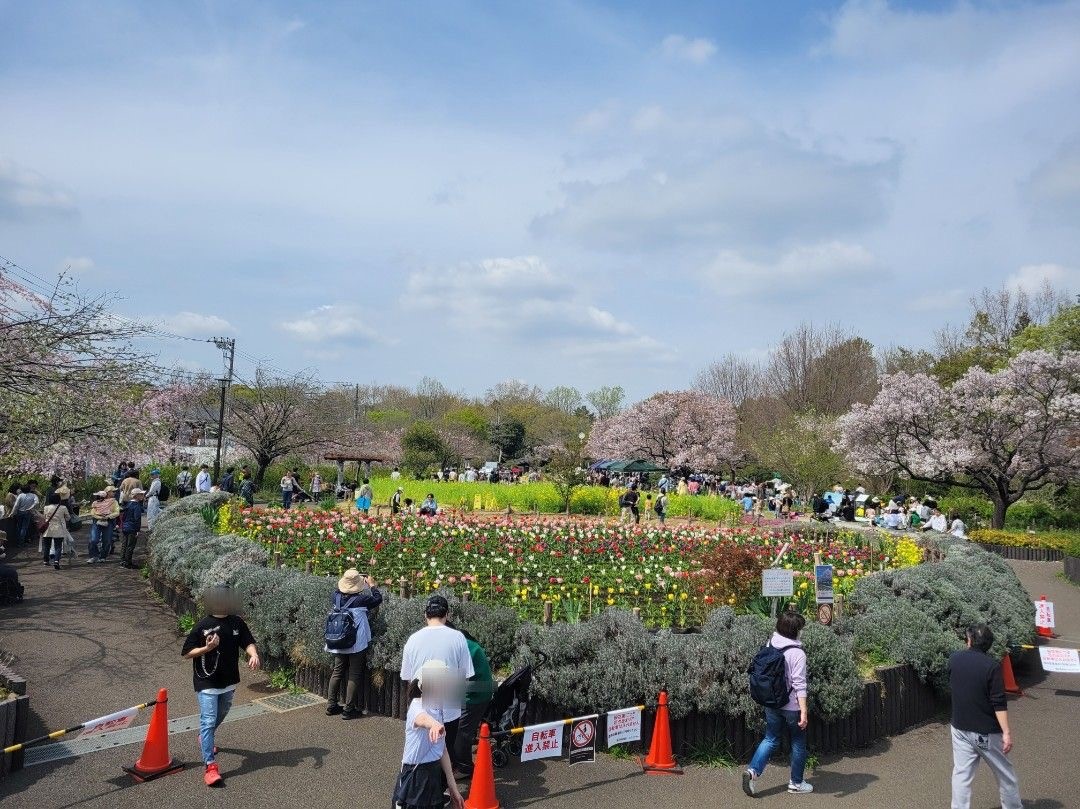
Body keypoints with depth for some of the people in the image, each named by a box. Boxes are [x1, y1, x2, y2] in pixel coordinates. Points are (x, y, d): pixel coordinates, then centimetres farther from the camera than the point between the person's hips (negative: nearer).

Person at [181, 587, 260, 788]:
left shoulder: (237, 622, -4)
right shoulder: (203, 626, -15)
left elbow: (248, 642, 1)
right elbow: (186, 654, -10)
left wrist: (253, 654, -20)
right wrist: (207, 648, -25)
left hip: (229, 681, 5)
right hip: (207, 682, -5)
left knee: (220, 715, 25)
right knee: (208, 721, -10)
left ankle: (204, 738, 54)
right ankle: (210, 766, -9)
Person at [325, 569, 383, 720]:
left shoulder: (337, 597, -4)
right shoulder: (361, 599, -16)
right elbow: (378, 599, 0)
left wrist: (346, 580, 22)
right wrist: (372, 585, 12)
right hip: (357, 644, -5)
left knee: (337, 672, 16)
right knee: (354, 676, 3)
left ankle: (331, 705, 22)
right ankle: (348, 709, 6)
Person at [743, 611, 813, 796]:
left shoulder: (770, 645, -2)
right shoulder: (797, 653, -19)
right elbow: (799, 685, -21)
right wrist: (804, 711, -18)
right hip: (792, 706, -5)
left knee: (770, 739, 16)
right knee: (798, 744, 14)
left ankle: (753, 770, -1)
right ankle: (796, 783, 26)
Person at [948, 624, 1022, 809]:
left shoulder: (954, 659, -2)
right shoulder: (992, 666, -17)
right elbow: (999, 703, -19)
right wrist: (1006, 732, -16)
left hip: (960, 728, 3)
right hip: (987, 732, -3)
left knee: (961, 774, 7)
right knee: (1005, 775, 15)